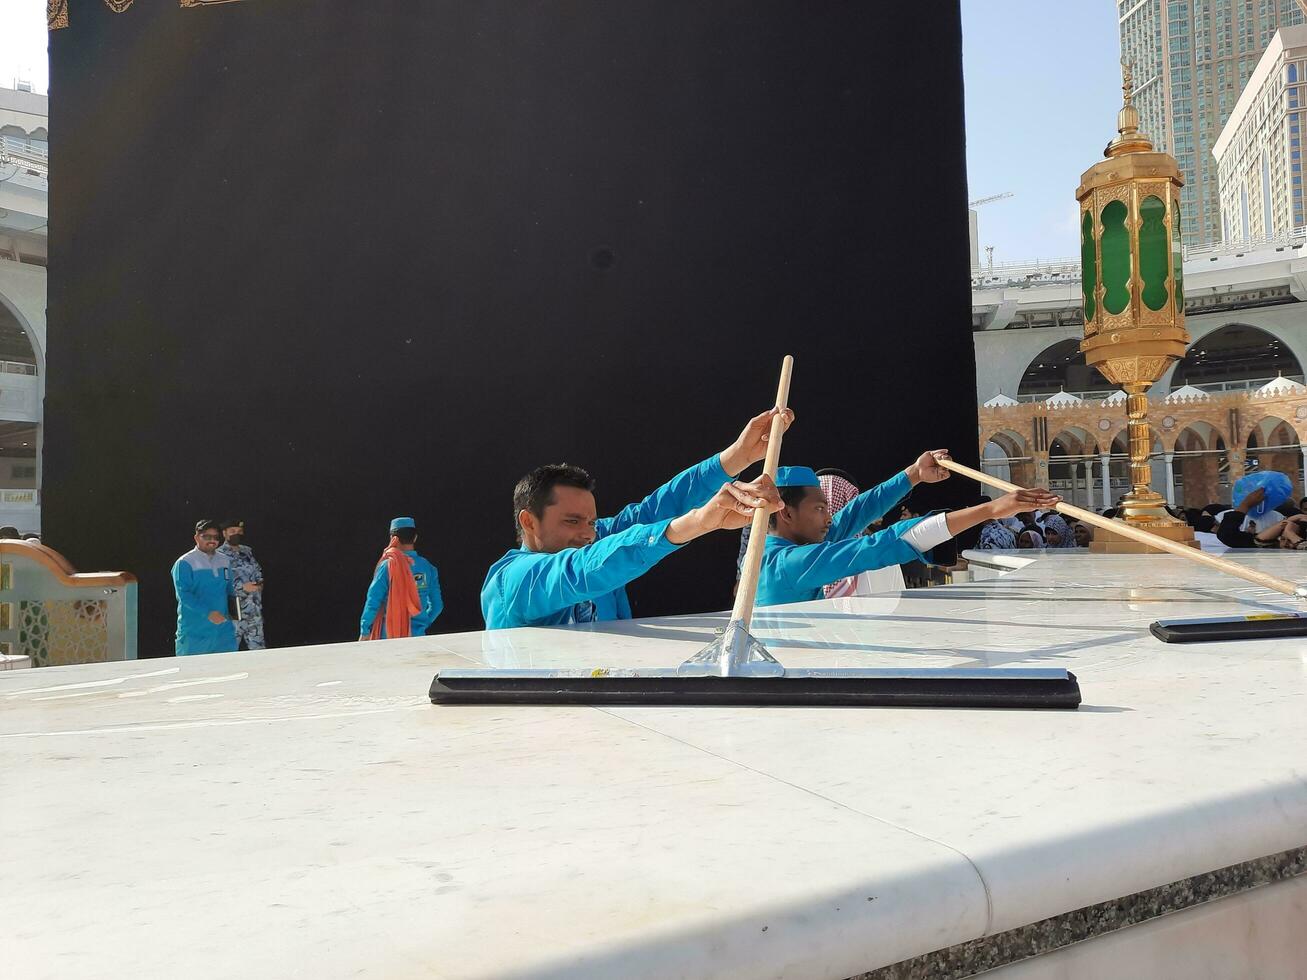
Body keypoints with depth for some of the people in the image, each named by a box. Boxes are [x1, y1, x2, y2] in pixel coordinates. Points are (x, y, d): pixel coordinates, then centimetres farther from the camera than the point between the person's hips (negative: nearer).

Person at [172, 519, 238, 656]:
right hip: (195, 631, -5)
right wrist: (208, 613, -25)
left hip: (223, 629, 5)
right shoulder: (184, 563, -7)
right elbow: (184, 595, -16)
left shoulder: (224, 561, 12)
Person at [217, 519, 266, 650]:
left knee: (258, 646, 10)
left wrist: (260, 582, 3)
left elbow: (258, 570, 23)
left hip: (255, 610, 6)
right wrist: (242, 587, -21)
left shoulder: (247, 551, 13)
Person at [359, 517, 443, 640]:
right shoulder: (428, 567, 2)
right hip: (418, 636, 3)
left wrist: (364, 631, 0)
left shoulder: (388, 566, -10)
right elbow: (437, 605, 5)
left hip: (390, 636, -3)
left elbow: (373, 601, -9)